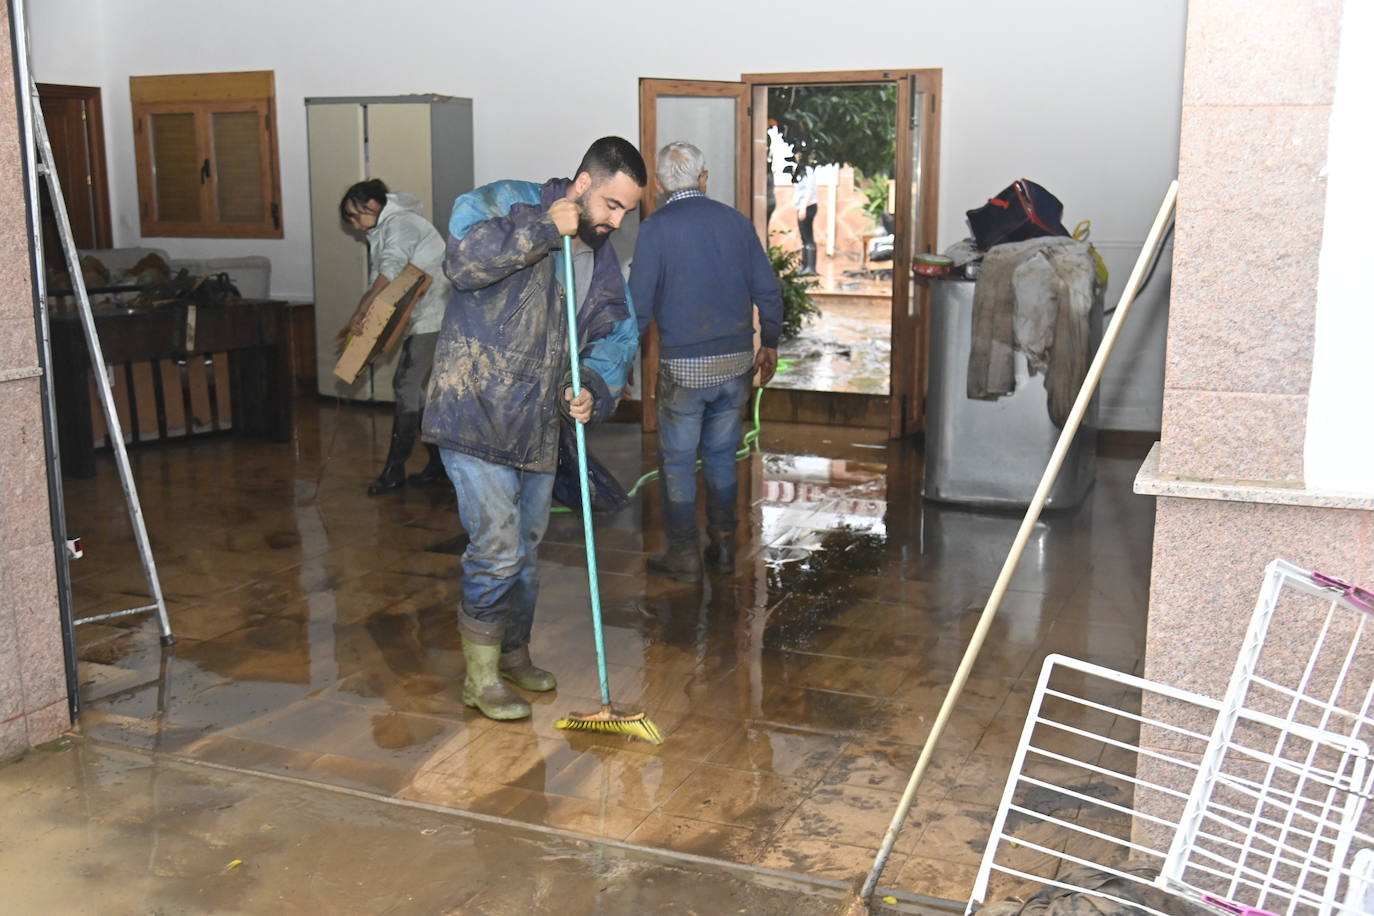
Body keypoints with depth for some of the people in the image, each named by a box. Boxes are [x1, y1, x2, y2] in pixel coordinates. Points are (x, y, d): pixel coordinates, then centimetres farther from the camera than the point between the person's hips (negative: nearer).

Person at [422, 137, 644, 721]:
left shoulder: (601, 259, 11)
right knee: (498, 546, -10)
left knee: (528, 547, 18)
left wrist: (594, 389, -10)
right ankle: (481, 675, 7)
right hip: (474, 416, -7)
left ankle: (513, 652, 37)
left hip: (537, 426, 8)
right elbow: (464, 258, -27)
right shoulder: (508, 203, -10)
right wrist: (543, 228, -24)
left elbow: (617, 333, 10)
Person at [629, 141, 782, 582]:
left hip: (683, 367, -4)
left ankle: (684, 555, 15)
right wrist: (769, 344, 19)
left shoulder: (655, 229, -9)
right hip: (736, 363, 4)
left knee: (678, 461, 8)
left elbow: (639, 306, -11)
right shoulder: (736, 221, 3)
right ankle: (723, 546, 24)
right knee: (722, 456, 17)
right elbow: (768, 292, 6)